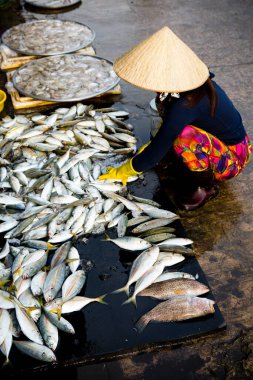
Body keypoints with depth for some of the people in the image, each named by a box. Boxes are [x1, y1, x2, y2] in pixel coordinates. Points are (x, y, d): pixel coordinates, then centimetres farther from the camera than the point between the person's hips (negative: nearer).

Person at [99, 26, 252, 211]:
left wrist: (121, 172, -13)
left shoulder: (186, 104, -33)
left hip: (232, 159, -8)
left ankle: (206, 186, -8)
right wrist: (153, 145, 14)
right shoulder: (188, 81, -9)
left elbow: (155, 154, -27)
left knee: (184, 137, -34)